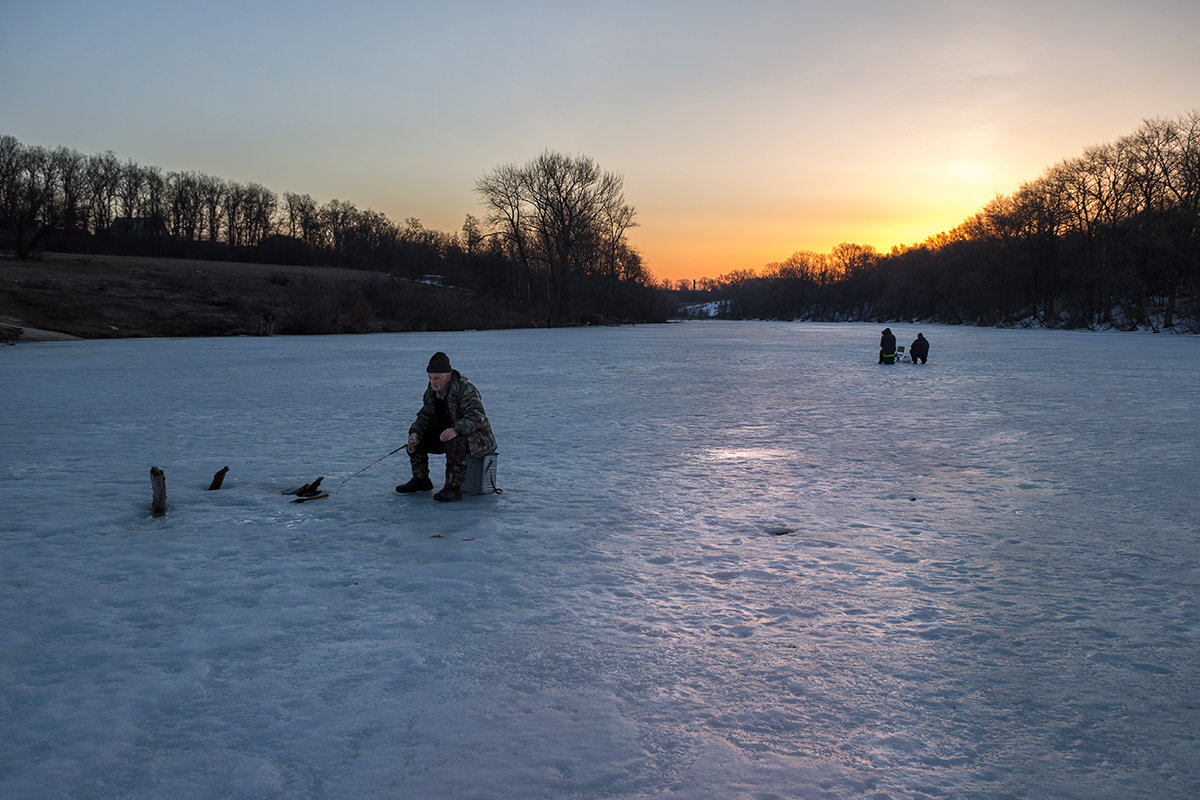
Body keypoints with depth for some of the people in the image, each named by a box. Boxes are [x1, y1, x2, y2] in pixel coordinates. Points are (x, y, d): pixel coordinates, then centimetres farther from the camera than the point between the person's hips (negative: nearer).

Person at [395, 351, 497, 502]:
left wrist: (455, 430, -52)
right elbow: (425, 416, 0)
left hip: (477, 438, -8)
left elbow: (476, 417, -35)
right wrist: (415, 433, -21)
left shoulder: (466, 390, -23)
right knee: (416, 438, -1)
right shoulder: (431, 392, 1)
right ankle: (421, 480, 12)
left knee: (455, 442, -38)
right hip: (446, 435, 8)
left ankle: (454, 488, -31)